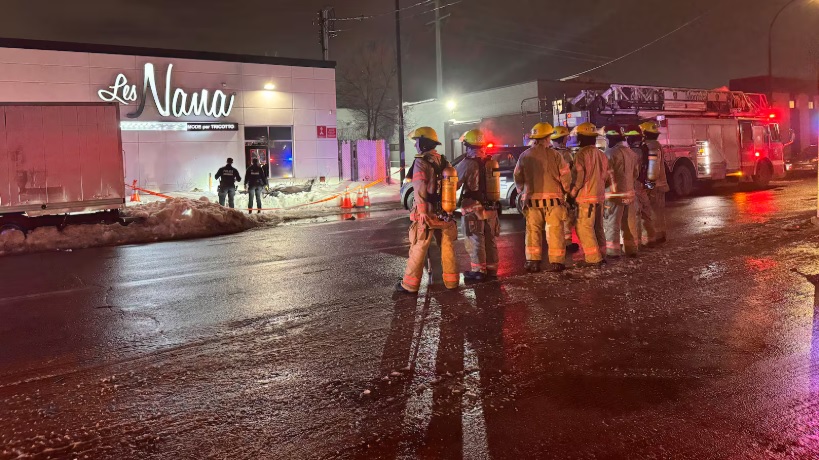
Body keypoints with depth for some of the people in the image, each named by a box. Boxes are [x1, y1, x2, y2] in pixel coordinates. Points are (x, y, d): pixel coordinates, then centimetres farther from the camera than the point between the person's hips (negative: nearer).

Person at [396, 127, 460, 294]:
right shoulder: (444, 162, 9)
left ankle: (410, 285, 7)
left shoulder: (421, 163, -11)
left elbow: (420, 191, -17)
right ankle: (451, 281, 22)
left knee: (418, 250, 1)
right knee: (447, 248, 13)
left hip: (427, 214, -6)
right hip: (445, 213, 6)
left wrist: (422, 213, -16)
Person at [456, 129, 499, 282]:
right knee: (490, 239, 14)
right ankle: (491, 269, 22)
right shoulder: (491, 162, 7)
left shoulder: (468, 163, -14)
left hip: (473, 208, -6)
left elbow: (454, 184, -11)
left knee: (476, 241, 1)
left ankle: (479, 271, 4)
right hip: (491, 207, 7)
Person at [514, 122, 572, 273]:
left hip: (532, 199, 2)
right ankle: (556, 262, 7)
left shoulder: (524, 156, 2)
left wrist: (522, 192, 21)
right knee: (554, 231, 5)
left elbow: (518, 177, 7)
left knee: (533, 231, 8)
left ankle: (533, 262, 7)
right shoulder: (554, 155, -5)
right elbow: (565, 175, -4)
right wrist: (565, 190, 13)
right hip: (553, 198, -2)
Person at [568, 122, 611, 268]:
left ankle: (593, 259, -7)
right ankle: (601, 255, 21)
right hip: (599, 196, 8)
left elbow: (579, 177, -18)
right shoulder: (601, 155, 13)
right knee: (598, 227, 15)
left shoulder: (581, 154, -12)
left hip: (586, 197, -8)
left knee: (584, 228, -5)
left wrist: (572, 193, -6)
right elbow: (608, 178, 15)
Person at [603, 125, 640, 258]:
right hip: (629, 192, 7)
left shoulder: (610, 153, -15)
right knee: (630, 223, 13)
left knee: (613, 223, 0)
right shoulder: (631, 153, 8)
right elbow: (636, 173, 15)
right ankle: (631, 249, 20)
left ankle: (613, 251, 2)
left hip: (615, 193, -7)